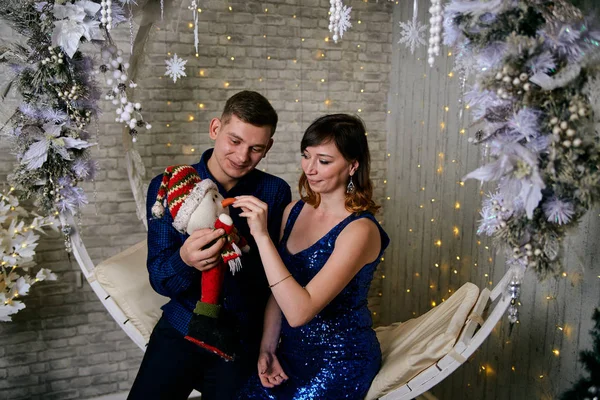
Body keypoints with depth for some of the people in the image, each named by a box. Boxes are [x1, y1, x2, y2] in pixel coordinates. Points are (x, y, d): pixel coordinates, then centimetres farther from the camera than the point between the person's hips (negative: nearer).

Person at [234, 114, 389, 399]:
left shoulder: (359, 230, -21)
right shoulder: (294, 211, 0)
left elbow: (300, 311, -30)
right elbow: (279, 291, 9)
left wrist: (262, 235, -31)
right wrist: (267, 349, 0)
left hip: (340, 363, -5)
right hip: (292, 351, 6)